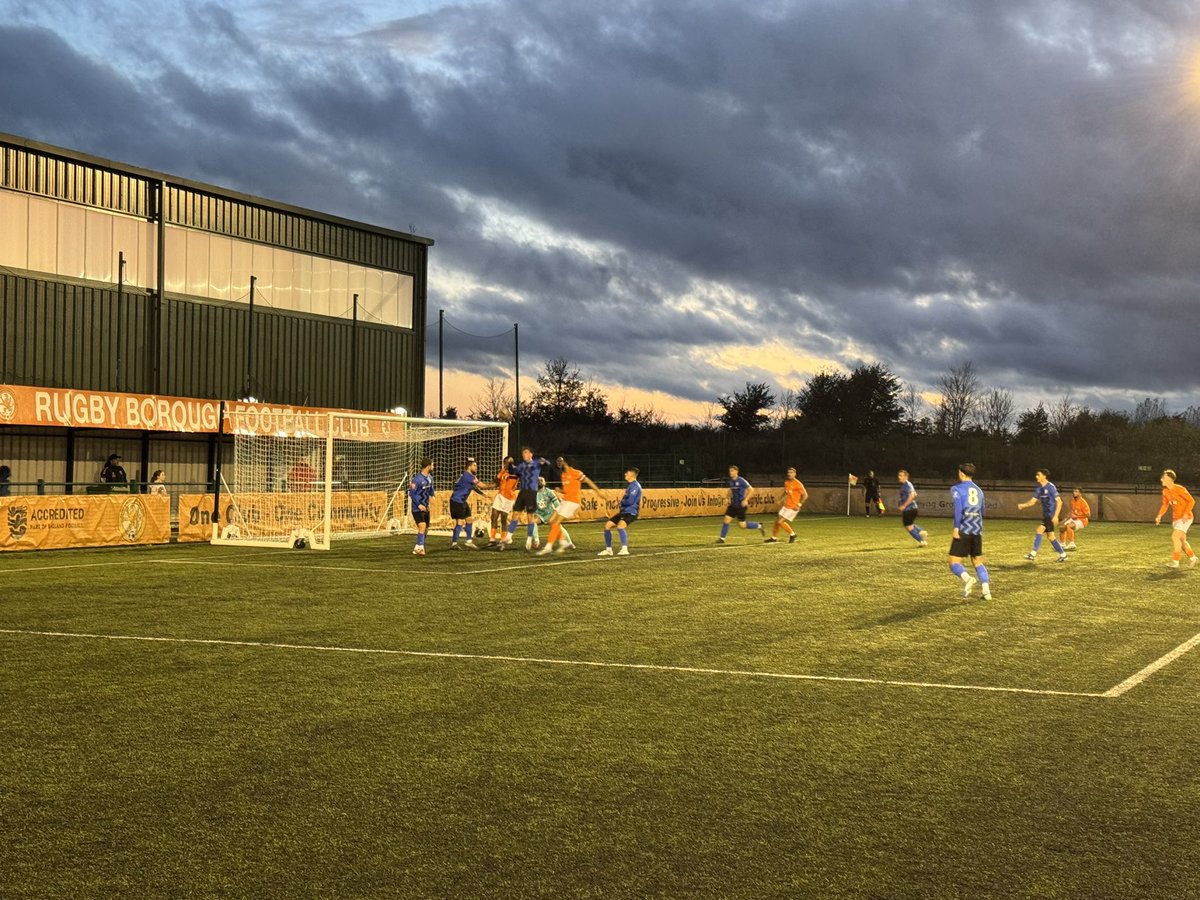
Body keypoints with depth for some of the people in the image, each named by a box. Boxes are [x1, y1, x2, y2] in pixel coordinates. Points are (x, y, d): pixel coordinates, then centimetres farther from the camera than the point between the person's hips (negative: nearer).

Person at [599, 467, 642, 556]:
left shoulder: (635, 486, -13)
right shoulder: (629, 485, 17)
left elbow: (630, 501, -21)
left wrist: (620, 503, -3)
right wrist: (620, 505, 8)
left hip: (631, 513, -10)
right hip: (624, 512, 10)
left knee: (620, 526, -34)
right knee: (607, 525, 7)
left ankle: (624, 549, -35)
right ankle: (608, 550, 15)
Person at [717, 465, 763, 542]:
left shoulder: (741, 480, -15)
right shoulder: (731, 481, 7)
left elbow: (751, 489, -14)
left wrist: (746, 500, -19)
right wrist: (730, 498, 13)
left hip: (741, 505, -7)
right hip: (733, 504, 7)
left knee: (742, 525, -3)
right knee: (726, 520, -3)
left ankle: (759, 525, 18)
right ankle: (722, 538, 6)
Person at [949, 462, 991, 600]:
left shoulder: (957, 488, -2)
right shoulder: (978, 490, 17)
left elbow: (958, 508, -16)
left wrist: (956, 528, -18)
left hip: (963, 530, -6)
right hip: (977, 531, 6)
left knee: (954, 562, -1)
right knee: (977, 562, 16)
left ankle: (967, 578, -29)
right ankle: (986, 591, 1)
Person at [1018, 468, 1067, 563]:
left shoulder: (1051, 487, -15)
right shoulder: (1039, 488, 8)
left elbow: (1059, 502, -15)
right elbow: (1032, 501, 7)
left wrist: (1056, 516, -21)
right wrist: (1023, 505, -12)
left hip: (1051, 515, -9)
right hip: (1046, 515, 9)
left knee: (1039, 530, -18)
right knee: (1051, 536, 11)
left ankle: (1033, 554, -18)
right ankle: (1063, 555, 22)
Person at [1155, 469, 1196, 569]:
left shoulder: (1180, 489, -19)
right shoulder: (1165, 491, 3)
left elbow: (1191, 501, -15)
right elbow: (1165, 504, 12)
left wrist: (1186, 514, -25)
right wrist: (1160, 515, -4)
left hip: (1185, 518, -8)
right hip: (1175, 518, 8)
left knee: (1175, 537, -17)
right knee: (1181, 540, 13)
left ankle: (1175, 562, -13)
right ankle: (1192, 558, 30)